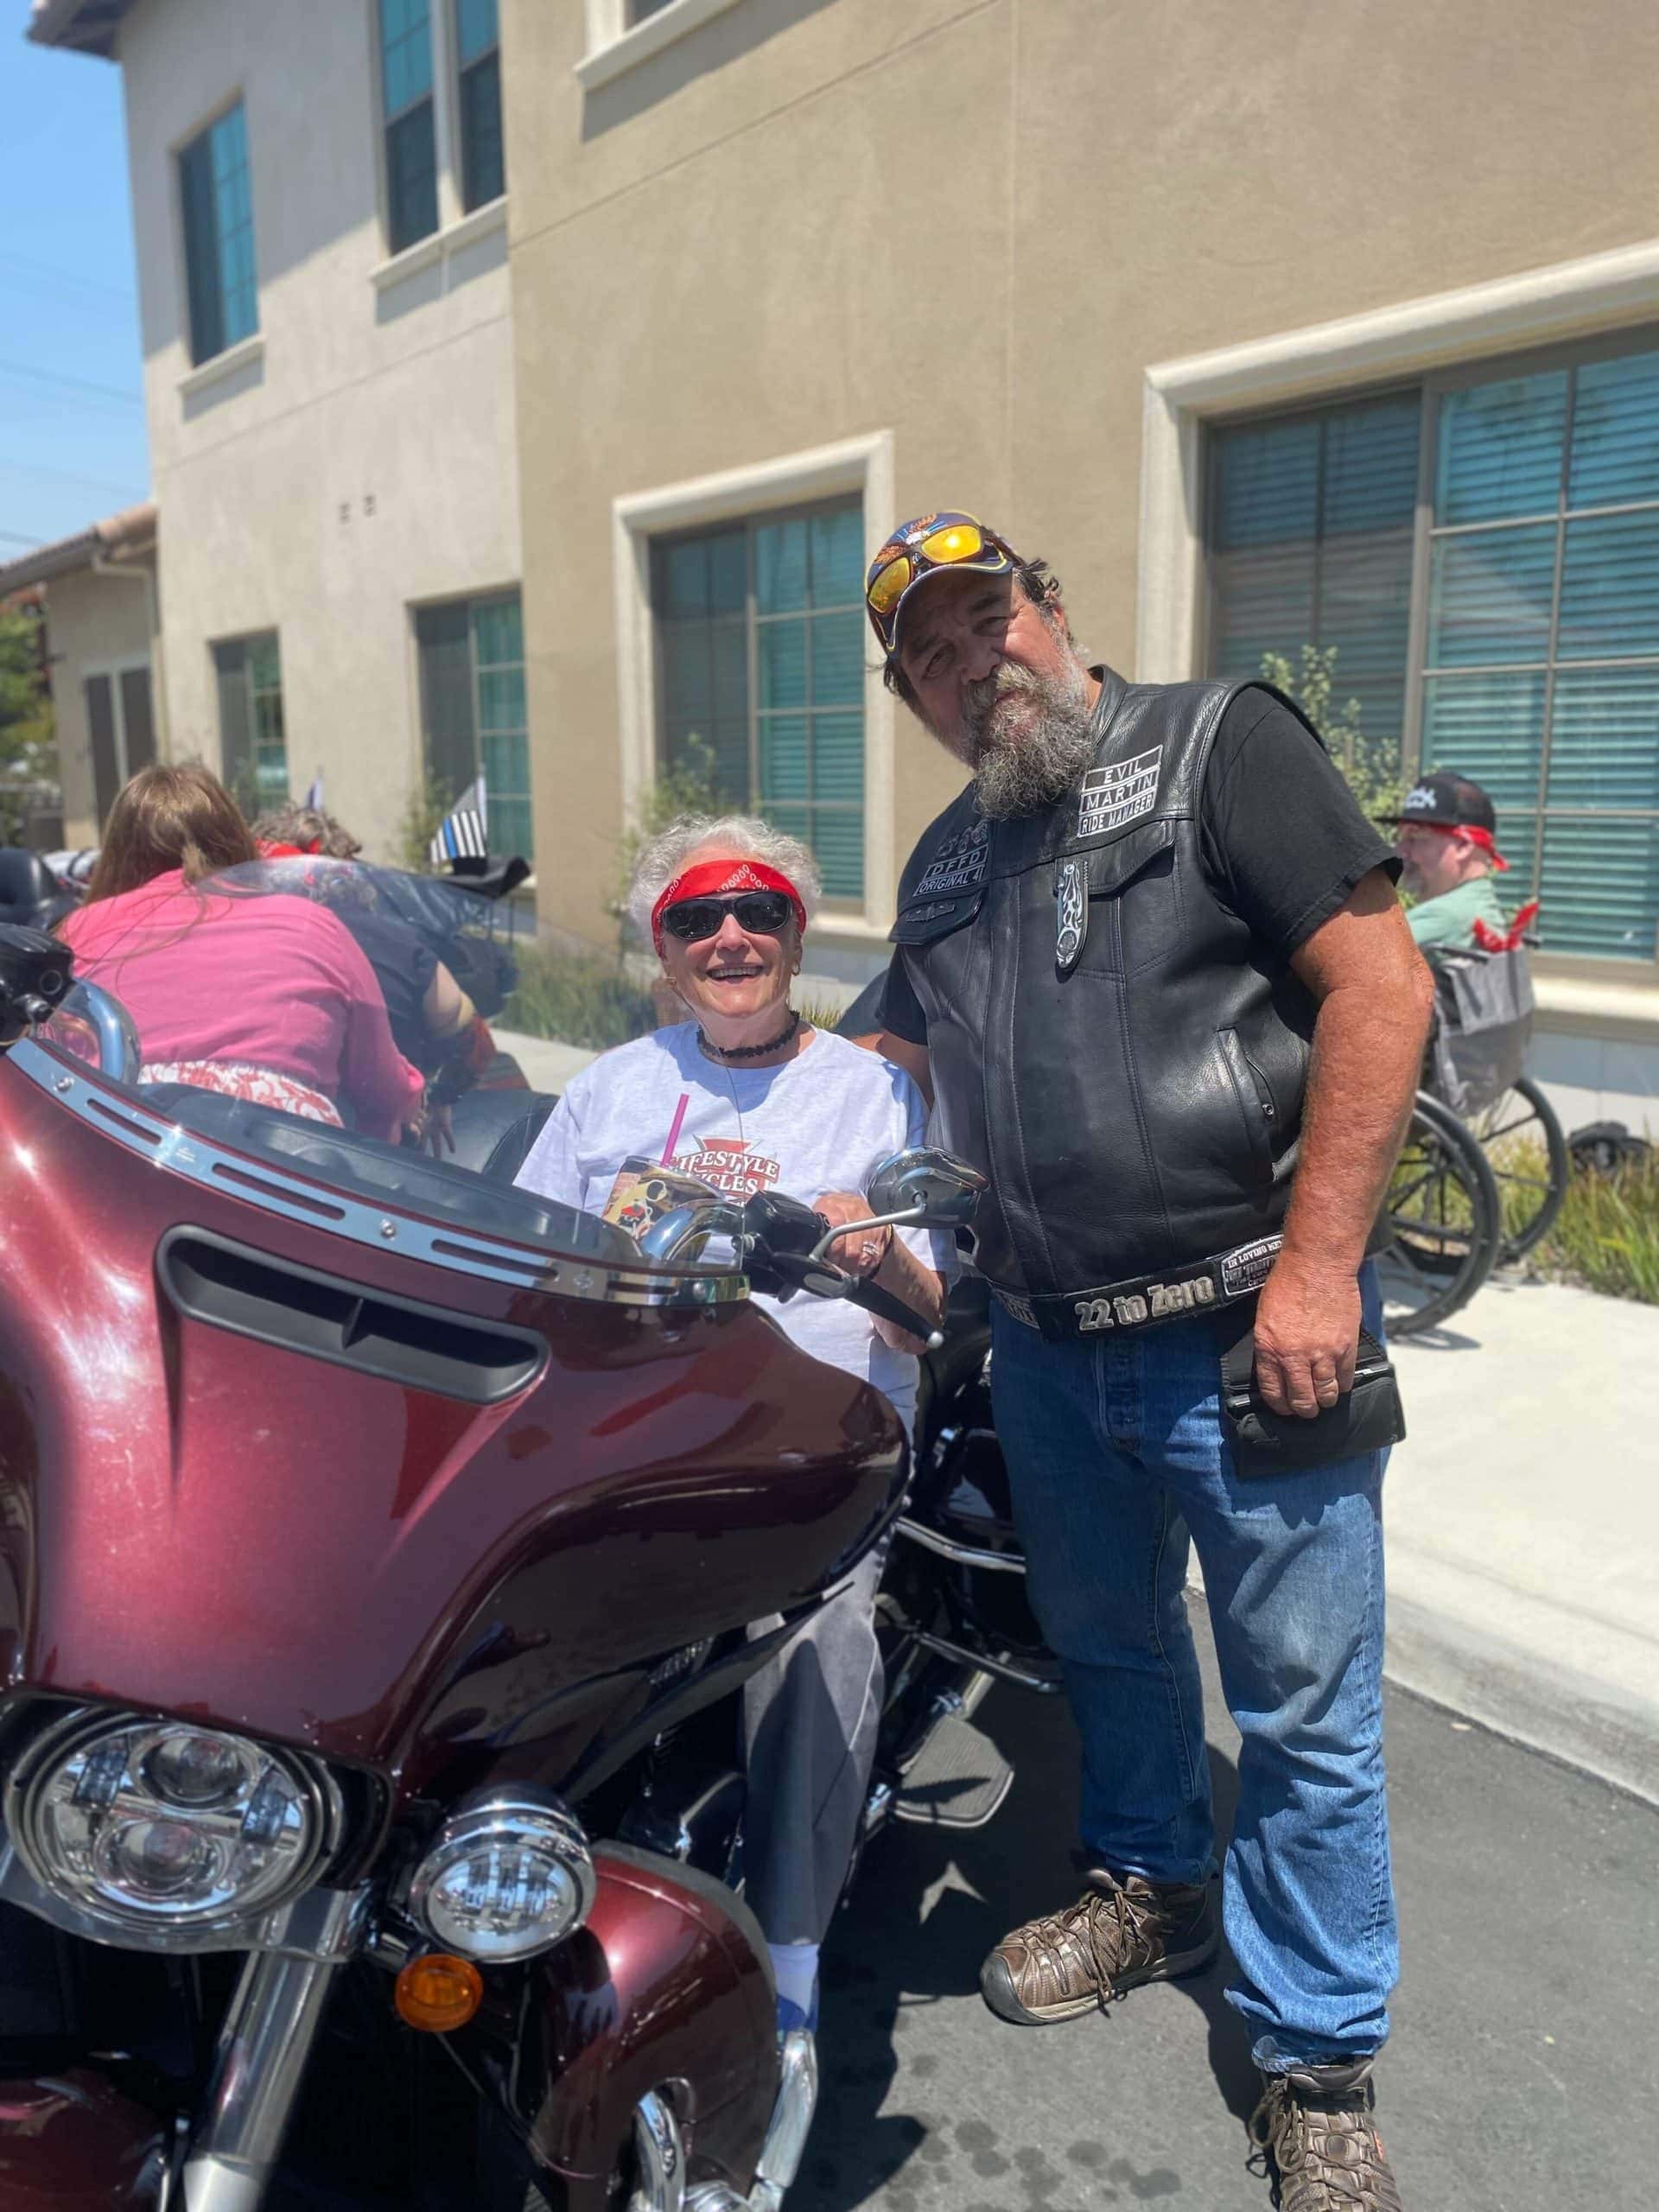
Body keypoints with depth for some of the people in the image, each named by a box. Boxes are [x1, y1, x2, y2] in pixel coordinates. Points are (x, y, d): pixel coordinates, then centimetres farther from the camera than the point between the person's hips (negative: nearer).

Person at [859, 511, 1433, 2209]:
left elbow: (1381, 985, -15)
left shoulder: (1219, 744, -7)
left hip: (1247, 1333, -6)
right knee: (1105, 1646, 23)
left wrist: (1314, 1269, -20)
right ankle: (1151, 1886, 49)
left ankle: (1316, 2066, 26)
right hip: (1047, 1343, 7)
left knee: (1303, 1711, 6)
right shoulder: (946, 864, 14)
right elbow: (896, 1055, 26)